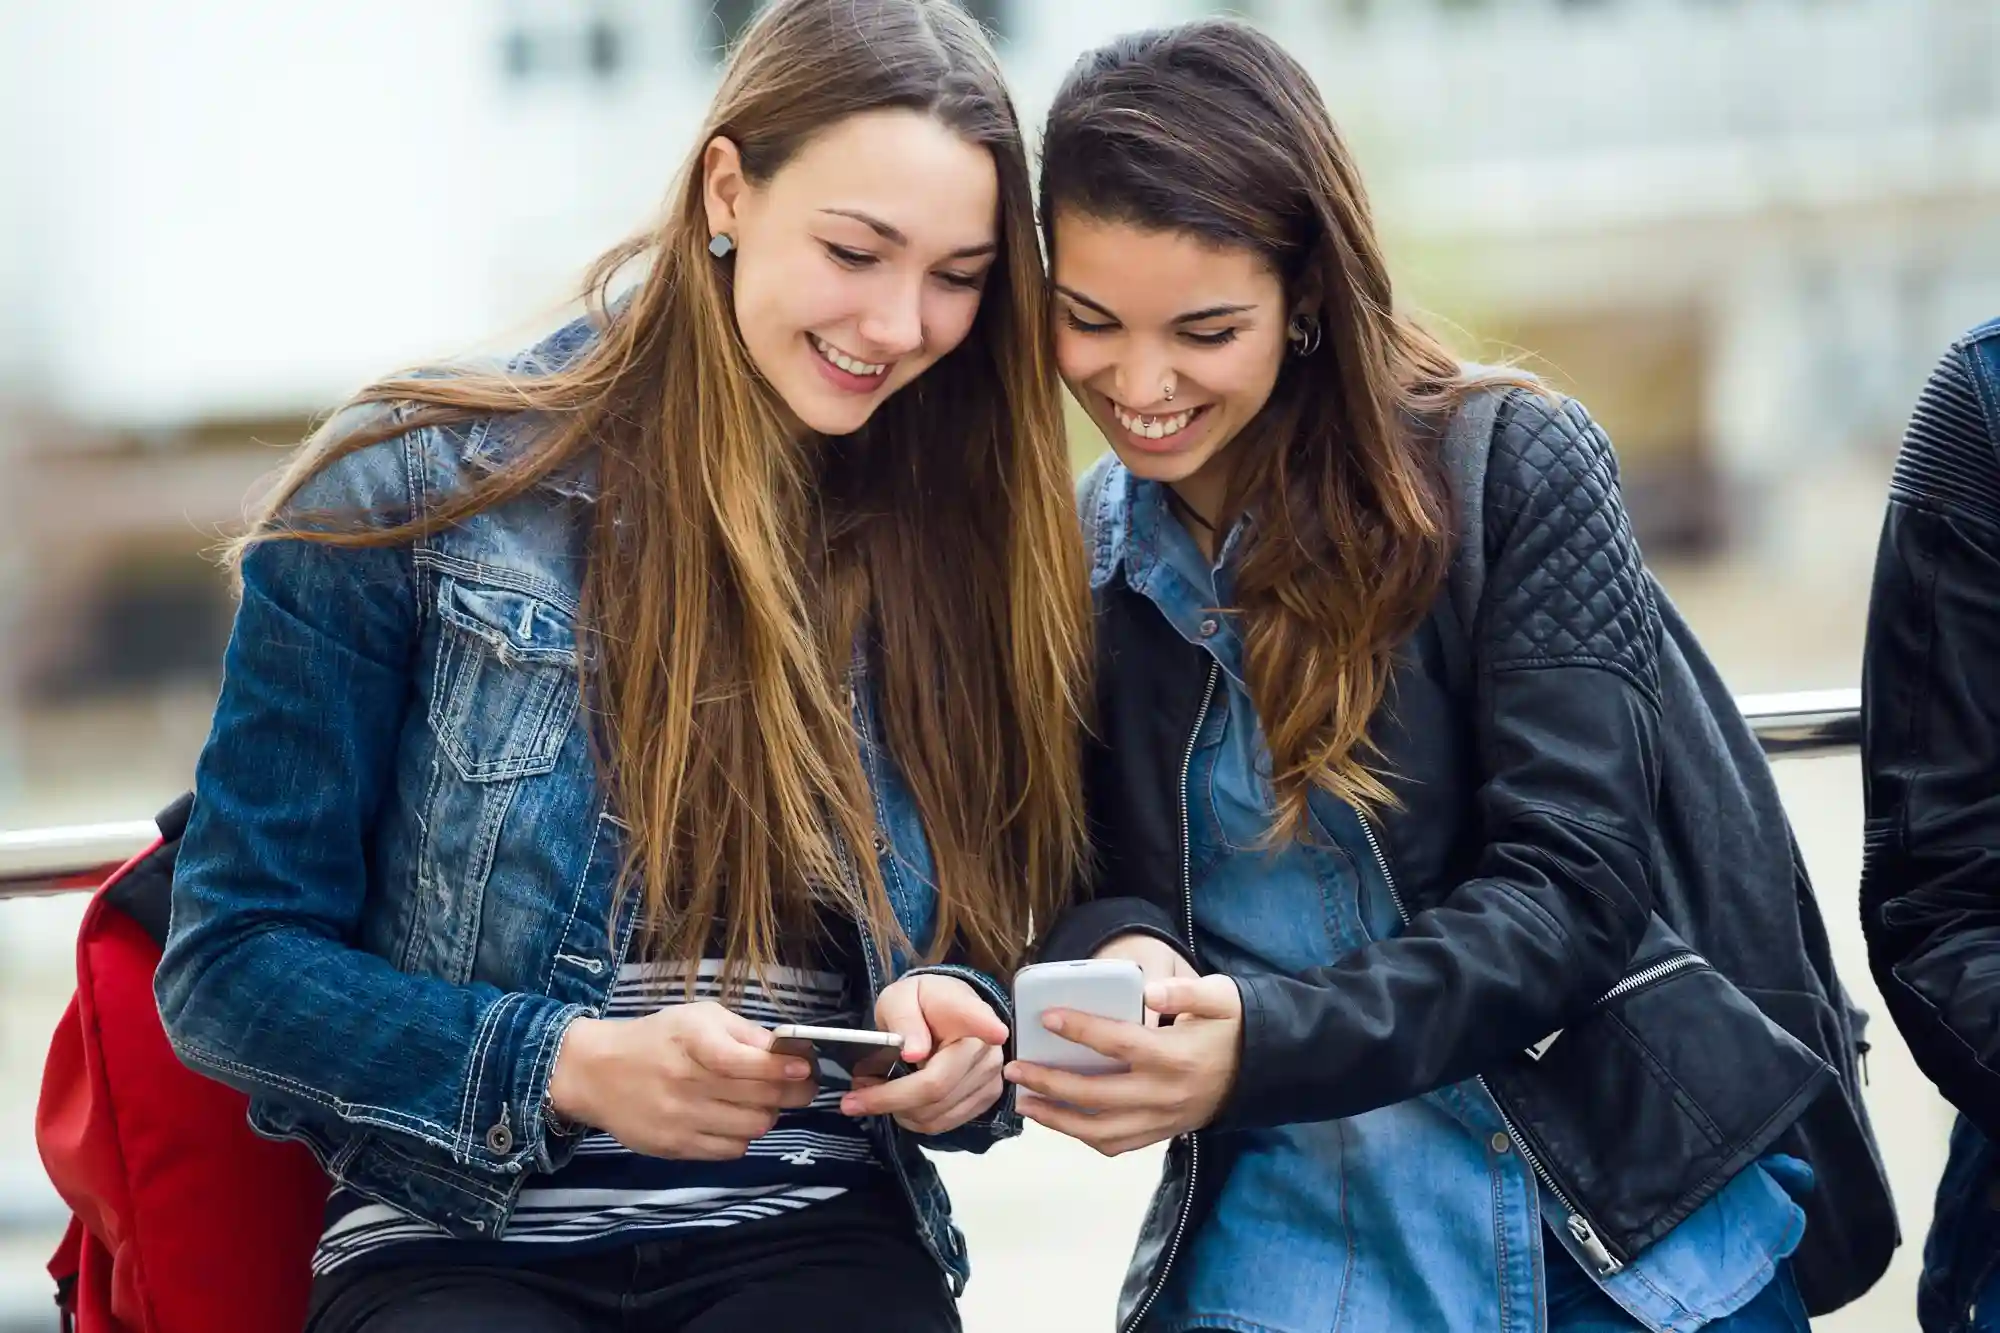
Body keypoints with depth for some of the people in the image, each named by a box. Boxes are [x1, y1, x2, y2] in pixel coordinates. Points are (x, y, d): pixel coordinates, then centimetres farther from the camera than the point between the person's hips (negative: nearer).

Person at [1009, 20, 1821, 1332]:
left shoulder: (1512, 469, -8)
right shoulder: (1077, 553, 4)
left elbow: (1570, 887, -15)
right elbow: (1071, 890, 7)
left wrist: (1264, 1046, -29)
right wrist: (1110, 955, -18)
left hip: (1626, 1224, -3)